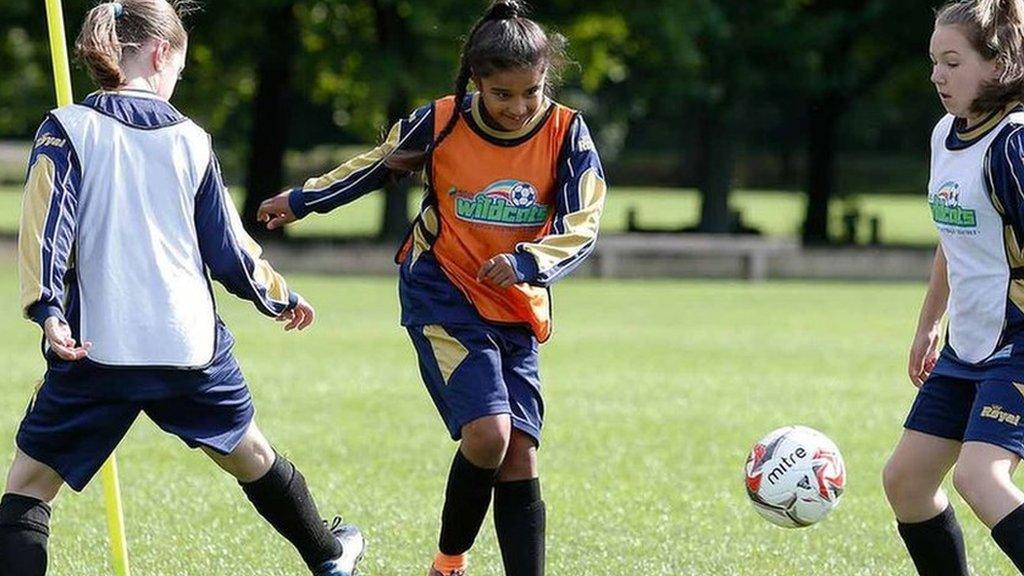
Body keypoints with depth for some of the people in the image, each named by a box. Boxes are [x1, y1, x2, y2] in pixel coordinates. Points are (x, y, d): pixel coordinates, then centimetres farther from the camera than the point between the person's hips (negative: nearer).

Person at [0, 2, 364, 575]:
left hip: (96, 351, -3)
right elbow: (229, 248, 12)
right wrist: (280, 297, 27)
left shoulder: (67, 130, -2)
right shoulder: (190, 140, 6)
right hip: (191, 347, 3)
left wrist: (47, 309, -20)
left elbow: (47, 226, -14)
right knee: (250, 454, 26)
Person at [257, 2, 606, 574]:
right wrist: (302, 200, 21)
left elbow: (583, 227, -10)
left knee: (519, 455, -2)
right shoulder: (440, 123, -10)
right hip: (443, 298, -3)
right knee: (487, 434, -20)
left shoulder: (566, 133, -8)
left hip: (517, 311, 3)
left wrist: (526, 262, -29)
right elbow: (378, 165, 9)